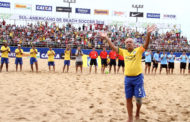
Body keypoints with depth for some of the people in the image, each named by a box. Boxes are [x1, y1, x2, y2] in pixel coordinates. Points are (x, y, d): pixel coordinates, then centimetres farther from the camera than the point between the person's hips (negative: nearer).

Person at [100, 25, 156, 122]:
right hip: (127, 78, 3)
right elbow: (113, 47, 9)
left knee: (138, 97, 1)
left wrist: (148, 34, -30)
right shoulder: (123, 52, 9)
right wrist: (106, 38, 3)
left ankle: (138, 112, 30)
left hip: (138, 77, -3)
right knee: (128, 99, 7)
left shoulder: (138, 50, 0)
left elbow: (146, 44, -15)